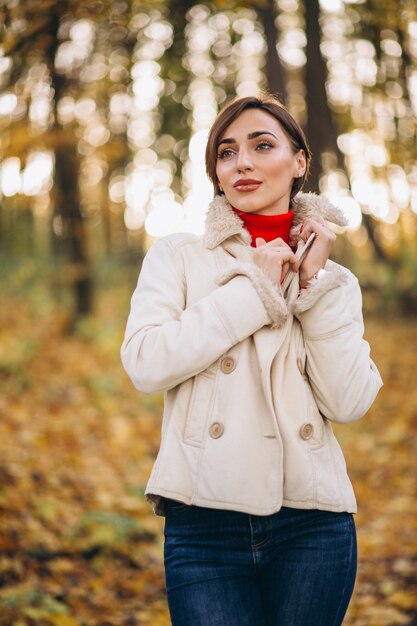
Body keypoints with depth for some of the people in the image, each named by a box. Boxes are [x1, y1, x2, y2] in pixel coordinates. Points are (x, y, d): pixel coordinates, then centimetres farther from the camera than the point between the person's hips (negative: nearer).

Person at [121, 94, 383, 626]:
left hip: (313, 524, 2)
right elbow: (145, 363, -11)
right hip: (205, 522, -2)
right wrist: (255, 290, -7)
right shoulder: (178, 256, 5)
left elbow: (348, 403, -2)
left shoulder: (335, 280, 11)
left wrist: (313, 284, -5)